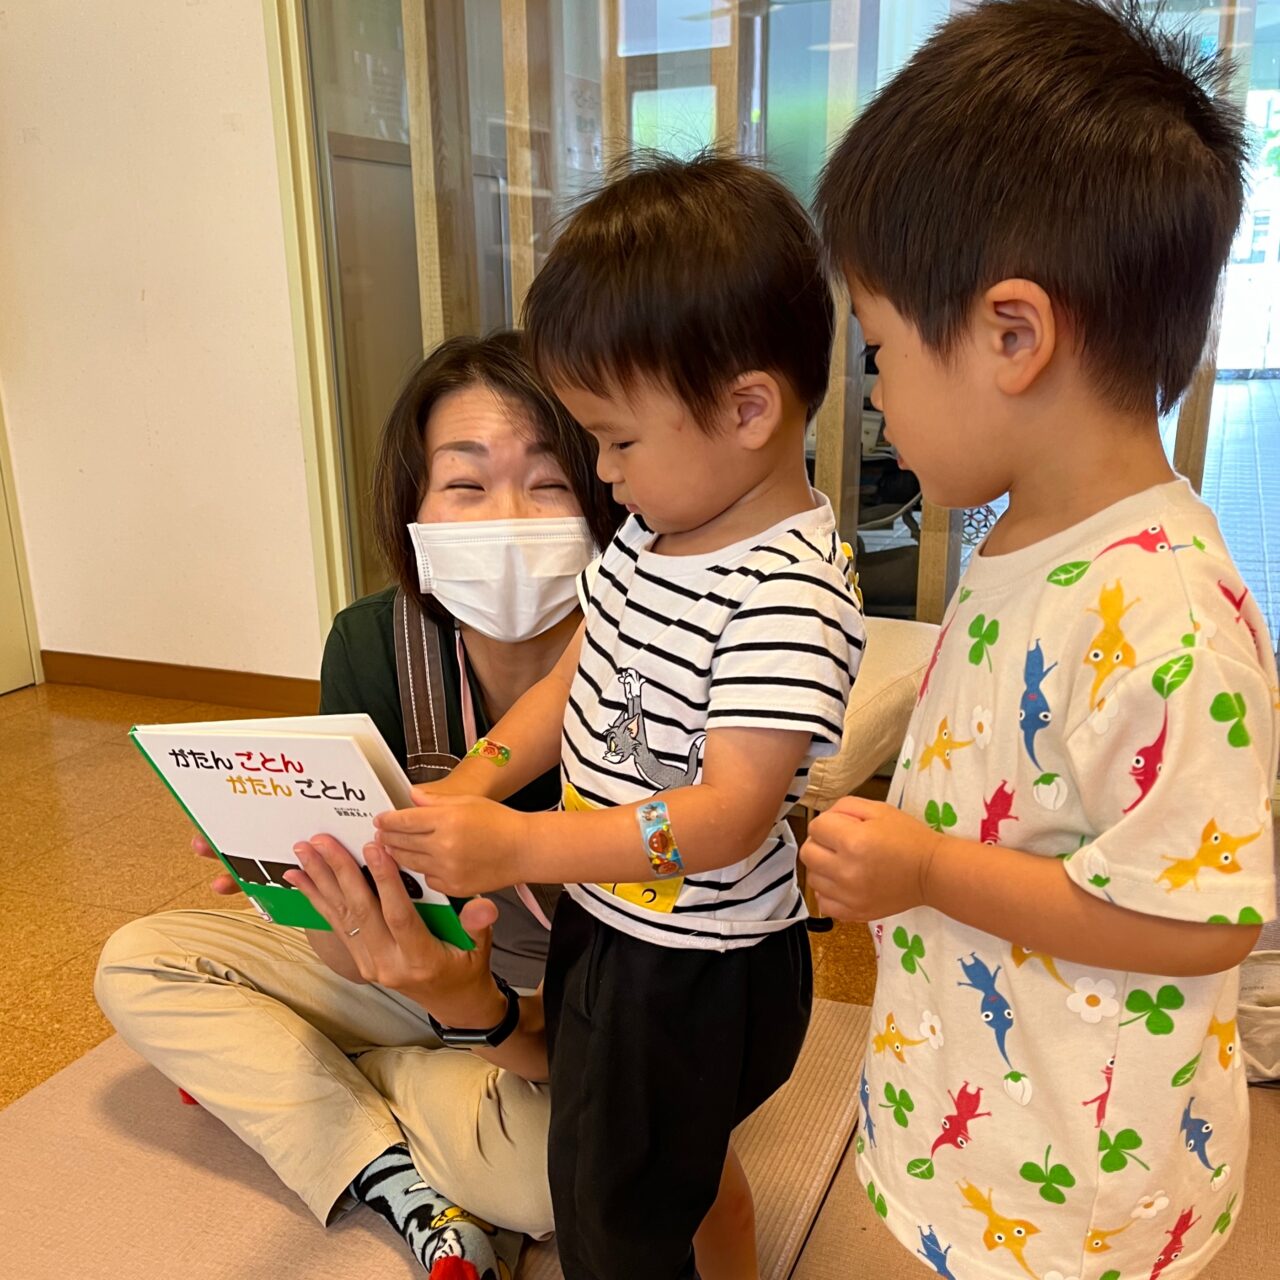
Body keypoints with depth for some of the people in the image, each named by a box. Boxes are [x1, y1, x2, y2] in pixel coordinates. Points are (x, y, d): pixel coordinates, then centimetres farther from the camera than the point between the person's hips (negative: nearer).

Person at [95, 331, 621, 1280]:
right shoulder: (372, 647, -16)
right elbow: (354, 959, -12)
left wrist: (472, 1008, -44)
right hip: (436, 961, 5)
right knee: (140, 962, -1)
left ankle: (262, 1073, -8)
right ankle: (409, 1193, -11)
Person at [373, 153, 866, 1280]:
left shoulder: (789, 593, -28)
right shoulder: (661, 529, 0)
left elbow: (732, 814, -32)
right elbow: (576, 679, 7)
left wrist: (519, 845, -37)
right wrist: (462, 788, -4)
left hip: (694, 977, -8)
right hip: (607, 922, 8)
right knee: (687, 1162, 31)